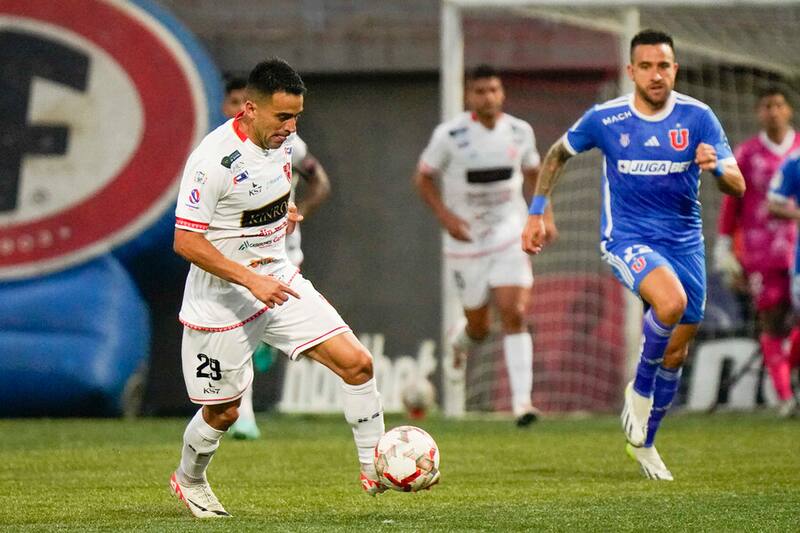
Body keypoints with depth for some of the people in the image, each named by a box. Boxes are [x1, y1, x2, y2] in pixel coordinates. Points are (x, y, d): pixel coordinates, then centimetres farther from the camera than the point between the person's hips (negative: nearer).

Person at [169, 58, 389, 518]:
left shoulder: (281, 143, 0)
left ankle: (375, 469, 4)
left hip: (278, 281, 6)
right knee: (223, 412, 8)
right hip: (222, 302, -6)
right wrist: (251, 279, -27)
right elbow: (186, 241, -24)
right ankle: (190, 480, 38)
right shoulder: (214, 160, -24)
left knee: (356, 363, -7)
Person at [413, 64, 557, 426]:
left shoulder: (520, 131, -1)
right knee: (479, 327, 8)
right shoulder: (449, 135, -12)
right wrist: (445, 216, -16)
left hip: (510, 233, 1)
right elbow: (423, 178, -2)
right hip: (467, 239, -1)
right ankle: (461, 340, 48)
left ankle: (522, 402, -16)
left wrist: (545, 216, 4)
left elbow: (532, 172, 16)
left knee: (514, 315, -15)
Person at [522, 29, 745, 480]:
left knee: (677, 353, 8)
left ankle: (644, 442, 31)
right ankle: (640, 389, -8)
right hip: (627, 237, -3)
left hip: (684, 240, 3)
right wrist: (536, 214, 7)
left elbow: (737, 186, -12)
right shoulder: (604, 119, -8)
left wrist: (718, 166, -34)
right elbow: (558, 155, 11)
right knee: (671, 300, -33)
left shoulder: (698, 117, -8)